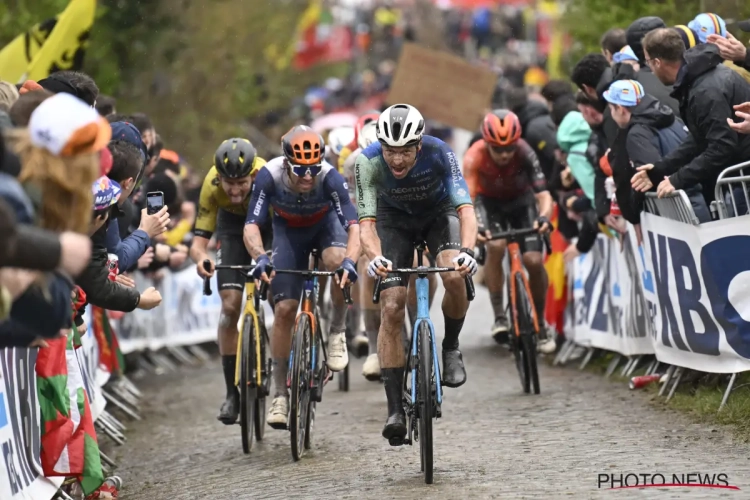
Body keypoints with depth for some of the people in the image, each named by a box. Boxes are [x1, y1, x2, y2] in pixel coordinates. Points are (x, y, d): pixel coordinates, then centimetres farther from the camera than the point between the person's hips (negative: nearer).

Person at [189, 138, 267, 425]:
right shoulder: (212, 185, -33)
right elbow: (200, 238, -32)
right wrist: (201, 258, -55)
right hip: (233, 224, 1)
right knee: (230, 306, -11)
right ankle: (232, 393, -3)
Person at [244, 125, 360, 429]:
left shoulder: (330, 177, -36)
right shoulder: (269, 176, -33)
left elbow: (353, 225, -41)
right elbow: (252, 225, -36)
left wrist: (350, 261, -60)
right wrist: (260, 258, -55)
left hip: (325, 223, -1)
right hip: (289, 230, 1)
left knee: (337, 261, -36)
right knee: (284, 309, -8)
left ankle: (337, 333, -11)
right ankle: (280, 394, 3)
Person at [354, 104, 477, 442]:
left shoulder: (439, 154, -33)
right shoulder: (368, 162, -32)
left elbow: (465, 209, -40)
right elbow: (366, 222, -37)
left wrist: (468, 251, -59)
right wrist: (374, 257, -57)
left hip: (439, 213, -1)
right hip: (394, 218, 1)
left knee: (455, 275, -31)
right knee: (391, 309, -13)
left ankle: (450, 348, -3)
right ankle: (395, 409, -9)